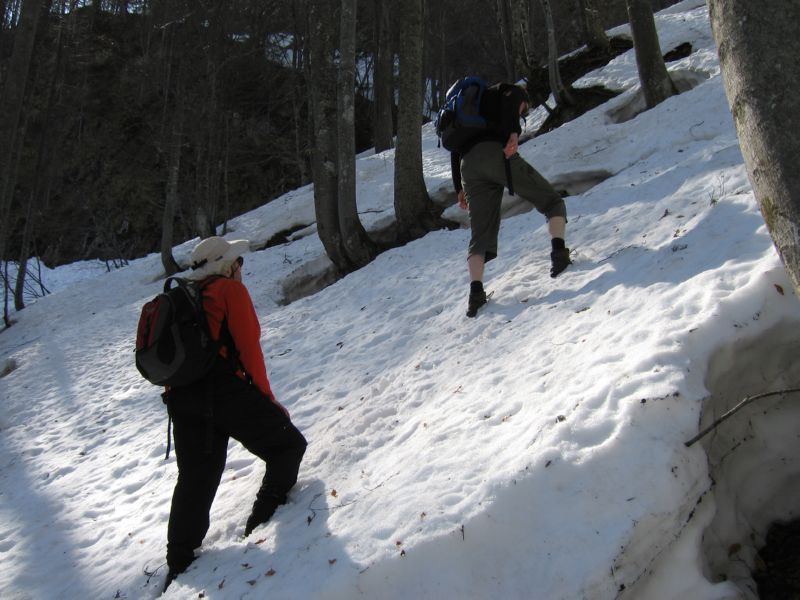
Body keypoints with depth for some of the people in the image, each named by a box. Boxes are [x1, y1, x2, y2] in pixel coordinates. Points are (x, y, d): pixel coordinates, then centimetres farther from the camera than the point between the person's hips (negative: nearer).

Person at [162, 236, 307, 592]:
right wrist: (266, 398, 3)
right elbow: (249, 346, -4)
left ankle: (179, 564, 19)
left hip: (181, 396, 8)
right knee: (288, 444, 7)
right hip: (224, 389, -8)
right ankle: (265, 517, -3)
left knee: (195, 480, 16)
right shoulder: (230, 289, 2)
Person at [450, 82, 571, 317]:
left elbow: (456, 148, 31)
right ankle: (559, 253, -15)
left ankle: (475, 291, -11)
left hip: (469, 167, 6)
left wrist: (459, 187, 28)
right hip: (497, 154, -5)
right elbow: (511, 102, -3)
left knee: (481, 235, 6)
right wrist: (513, 133, -19)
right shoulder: (514, 92, 23)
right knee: (553, 201, 7)